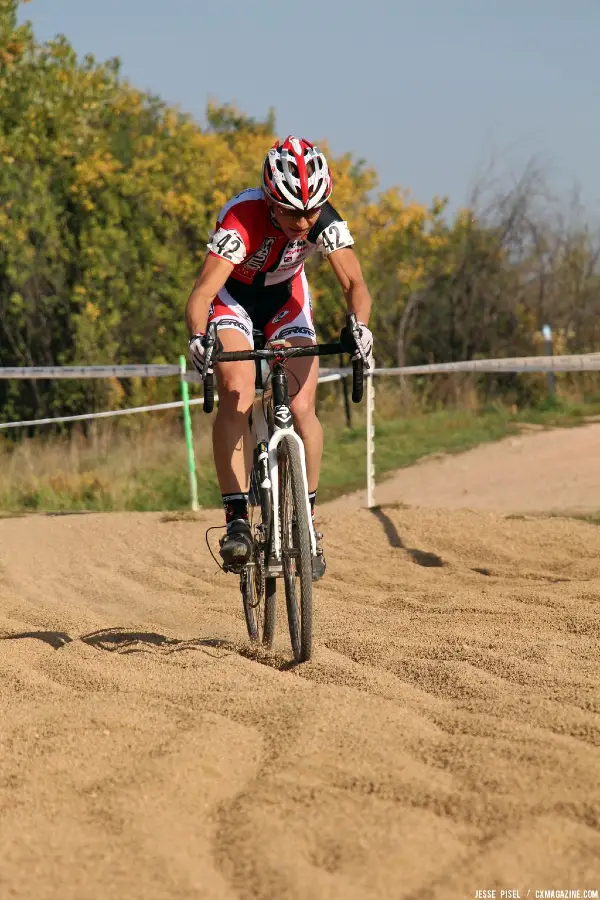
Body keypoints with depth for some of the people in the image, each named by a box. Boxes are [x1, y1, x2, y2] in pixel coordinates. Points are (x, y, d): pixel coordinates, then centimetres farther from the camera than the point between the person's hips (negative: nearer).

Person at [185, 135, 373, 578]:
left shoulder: (325, 221, -27)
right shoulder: (242, 218, -36)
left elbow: (354, 283, -32)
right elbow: (202, 293, -41)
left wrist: (359, 325, -53)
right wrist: (198, 338, -61)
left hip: (286, 299, 3)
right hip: (233, 298, -3)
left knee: (301, 408, -13)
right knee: (237, 398, -26)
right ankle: (237, 520, -24)